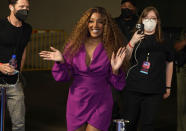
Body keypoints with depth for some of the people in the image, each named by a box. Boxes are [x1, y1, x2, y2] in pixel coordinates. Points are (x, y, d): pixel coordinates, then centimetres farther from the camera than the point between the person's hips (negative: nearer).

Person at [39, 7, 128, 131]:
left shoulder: (111, 48, -5)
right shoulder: (74, 45, -1)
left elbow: (115, 83, -1)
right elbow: (64, 76, 1)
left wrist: (115, 70, -20)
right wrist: (61, 62, -16)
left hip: (100, 104, -2)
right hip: (77, 102, 2)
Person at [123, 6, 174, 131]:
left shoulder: (163, 42, 5)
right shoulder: (135, 38, 4)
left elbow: (169, 63, 15)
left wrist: (168, 87, 15)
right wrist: (132, 43, -21)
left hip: (154, 91, 0)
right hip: (133, 88, 0)